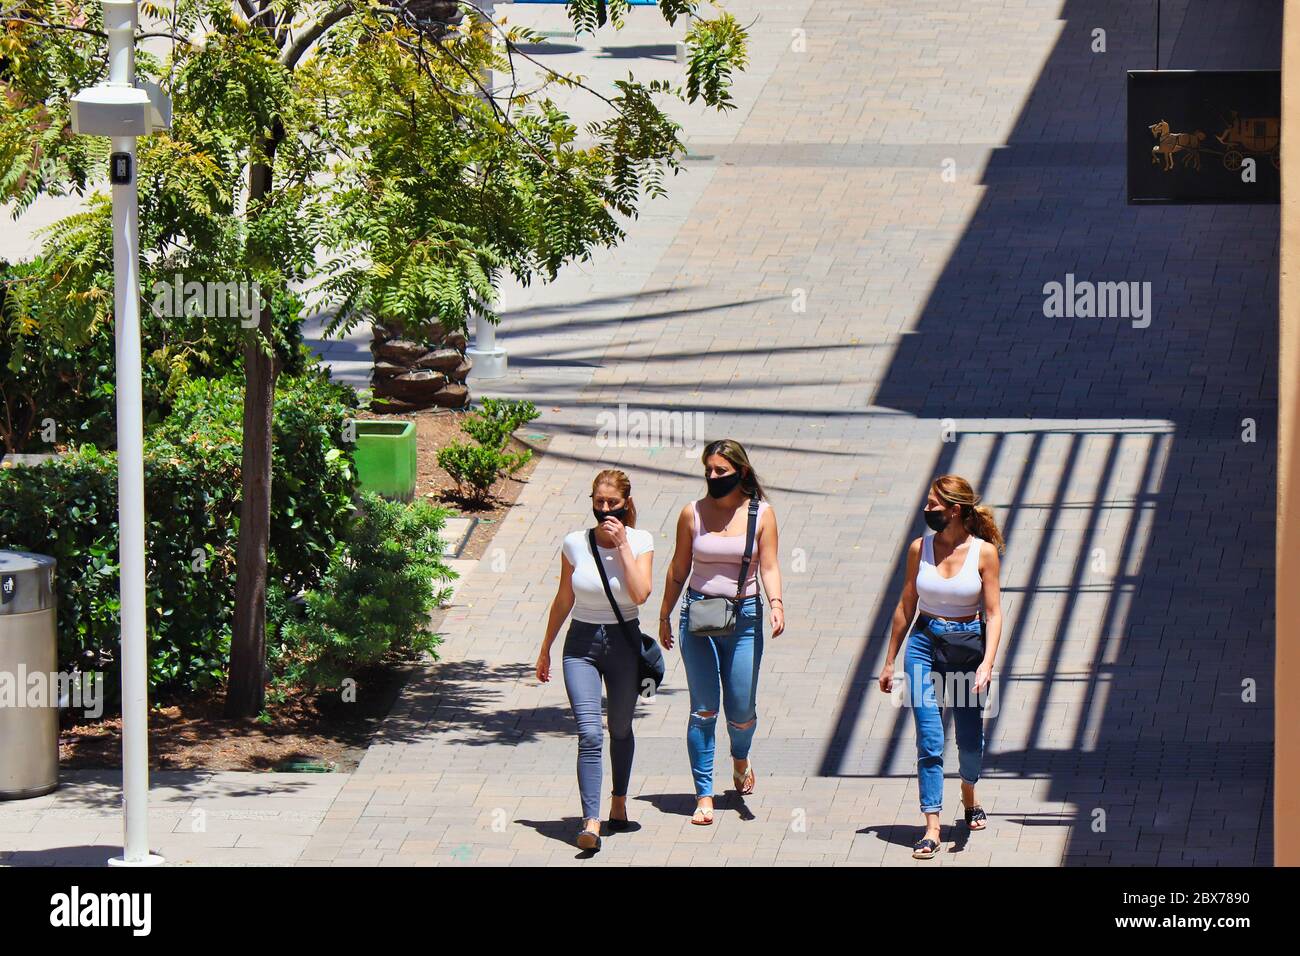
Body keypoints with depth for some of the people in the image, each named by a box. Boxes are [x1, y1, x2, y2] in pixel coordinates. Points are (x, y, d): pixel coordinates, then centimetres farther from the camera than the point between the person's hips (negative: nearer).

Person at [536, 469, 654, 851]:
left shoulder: (640, 541, -5)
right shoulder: (575, 544, -3)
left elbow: (640, 594, -20)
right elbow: (563, 600, 8)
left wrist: (623, 545, -20)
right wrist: (545, 648, 13)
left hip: (624, 643, 0)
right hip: (582, 644, 0)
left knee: (620, 730, 14)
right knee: (590, 734, -14)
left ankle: (619, 800, 39)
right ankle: (591, 823, -20)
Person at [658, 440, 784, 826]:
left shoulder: (761, 513, 1)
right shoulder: (693, 513, 3)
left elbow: (769, 567, -2)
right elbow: (678, 569, 10)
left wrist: (776, 603, -19)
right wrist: (664, 615, 12)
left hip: (744, 616, 0)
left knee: (741, 711, 2)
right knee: (703, 710, -5)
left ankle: (740, 759, 38)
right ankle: (704, 796, -1)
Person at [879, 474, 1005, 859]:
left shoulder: (984, 552, -7)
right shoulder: (920, 548, 0)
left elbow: (993, 612, -6)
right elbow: (906, 606, 8)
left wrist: (987, 663, -18)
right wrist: (889, 661, 11)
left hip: (969, 646, -1)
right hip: (925, 644, 1)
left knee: (970, 738, 9)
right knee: (929, 740, -7)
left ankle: (969, 795, 41)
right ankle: (932, 828, -5)